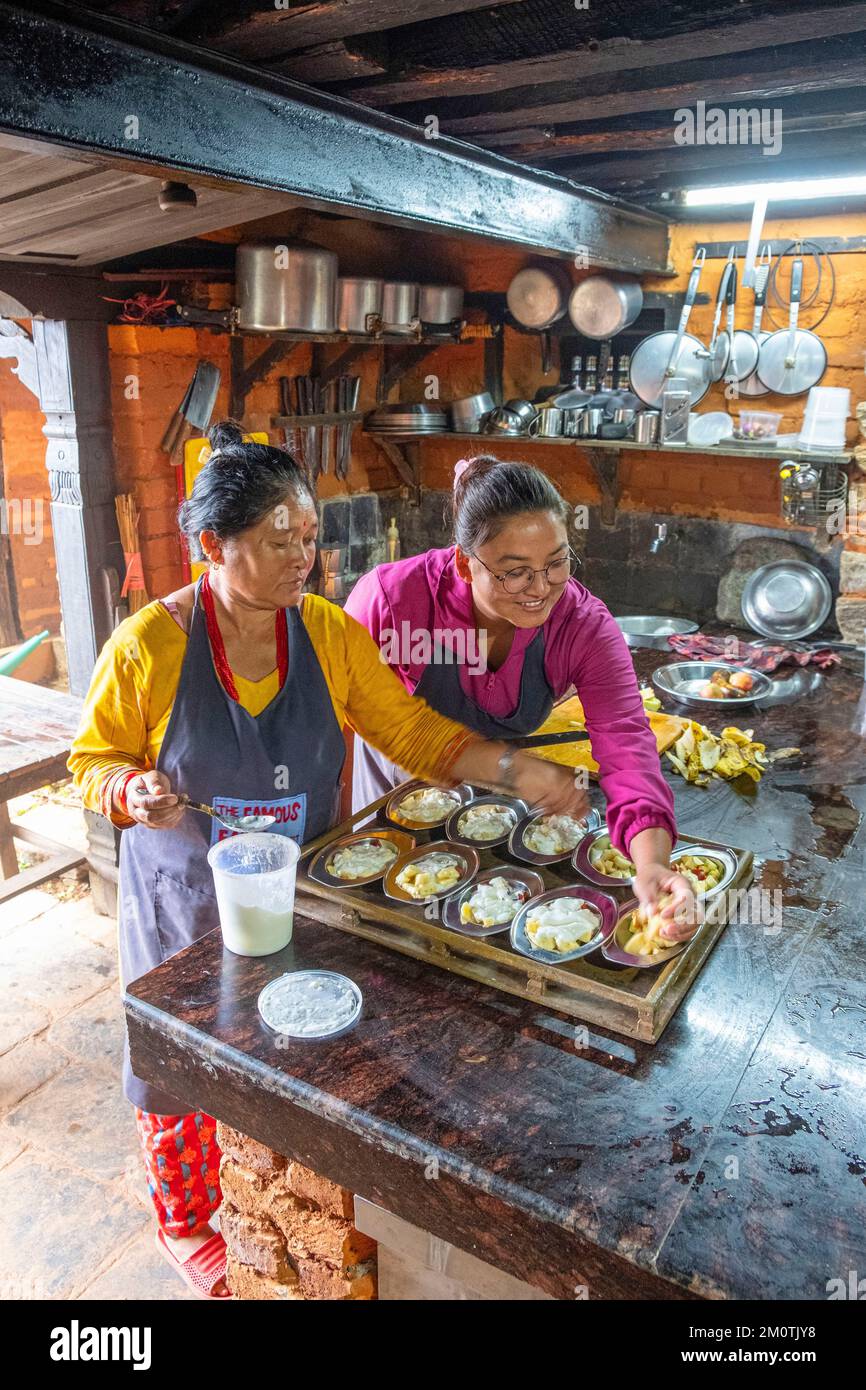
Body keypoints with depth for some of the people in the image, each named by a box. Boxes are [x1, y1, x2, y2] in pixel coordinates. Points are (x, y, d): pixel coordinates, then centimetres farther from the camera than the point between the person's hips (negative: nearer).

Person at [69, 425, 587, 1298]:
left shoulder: (330, 632, -8)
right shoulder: (147, 645, -16)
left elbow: (412, 732, -6)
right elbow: (94, 760, -5)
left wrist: (513, 770, -18)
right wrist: (136, 790, -27)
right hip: (190, 899, -2)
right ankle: (188, 1223, 46)